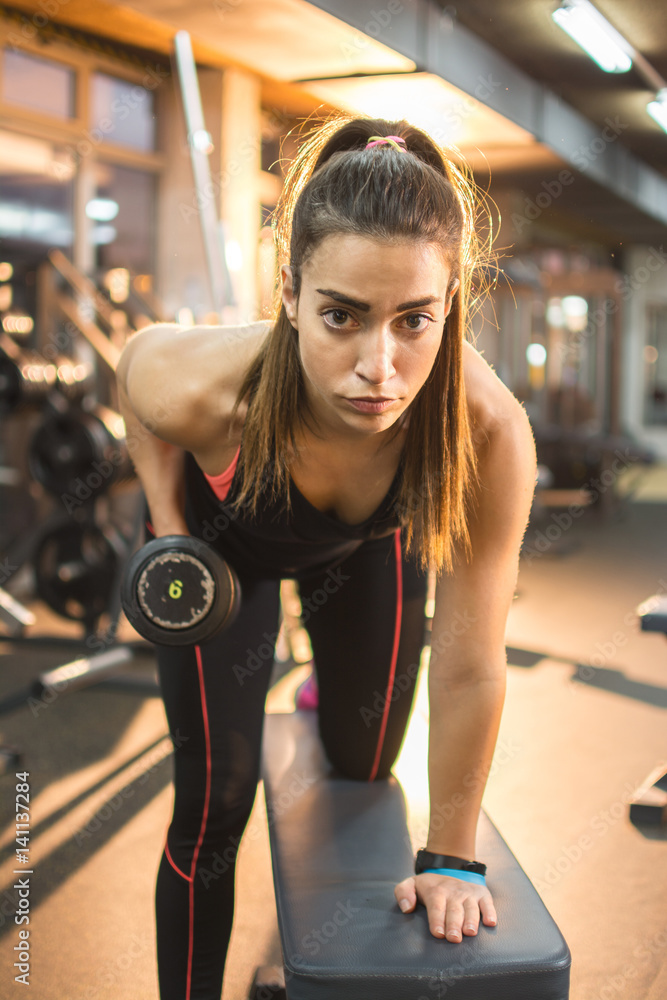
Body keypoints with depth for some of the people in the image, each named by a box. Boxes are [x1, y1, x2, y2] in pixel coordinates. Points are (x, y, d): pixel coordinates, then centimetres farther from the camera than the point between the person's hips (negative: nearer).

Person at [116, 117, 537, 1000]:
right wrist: (167, 518, -18)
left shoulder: (491, 433, -42)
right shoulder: (201, 388, -43)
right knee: (215, 804, -3)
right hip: (223, 540, -1)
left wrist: (453, 858, -18)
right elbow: (134, 358, -14)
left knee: (365, 768, 18)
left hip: (369, 544, 2)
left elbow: (469, 667, -30)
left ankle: (334, 691, 55)